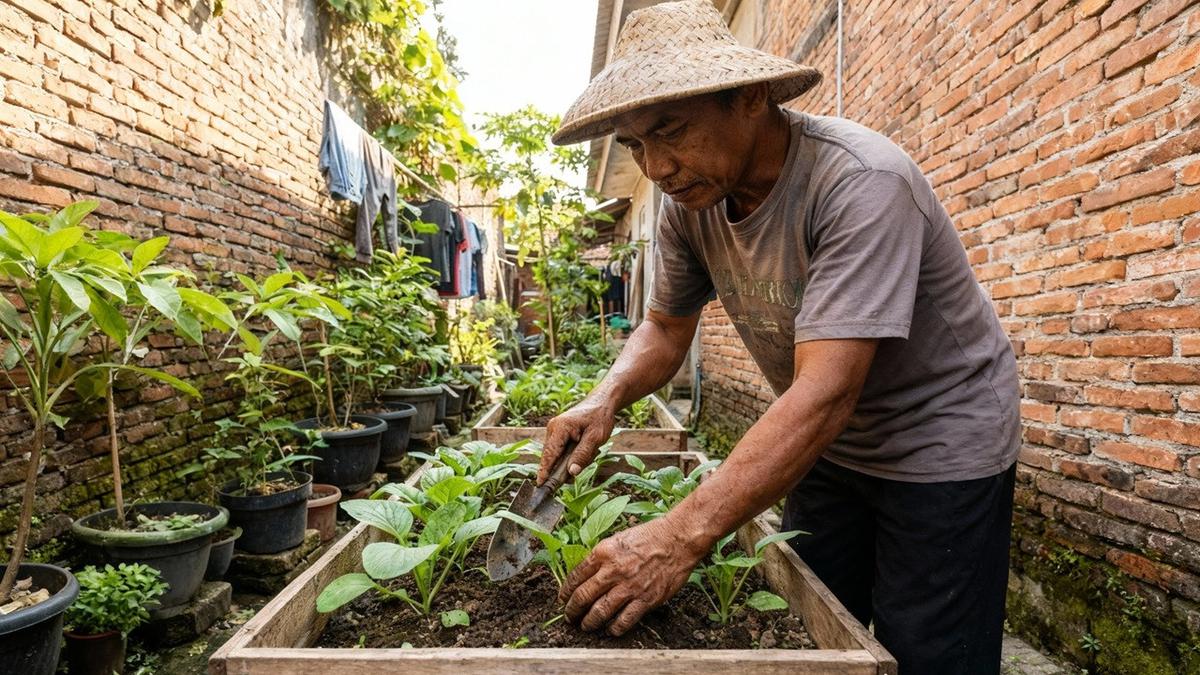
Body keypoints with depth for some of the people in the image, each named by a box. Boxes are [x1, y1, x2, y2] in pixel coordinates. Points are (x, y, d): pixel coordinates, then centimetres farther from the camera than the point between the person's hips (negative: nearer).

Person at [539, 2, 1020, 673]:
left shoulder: (859, 182, -31)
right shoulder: (690, 199, -10)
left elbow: (826, 392, -38)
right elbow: (666, 327, 1)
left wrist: (683, 535, -44)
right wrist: (606, 398, -20)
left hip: (943, 445, -5)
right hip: (829, 444, 6)